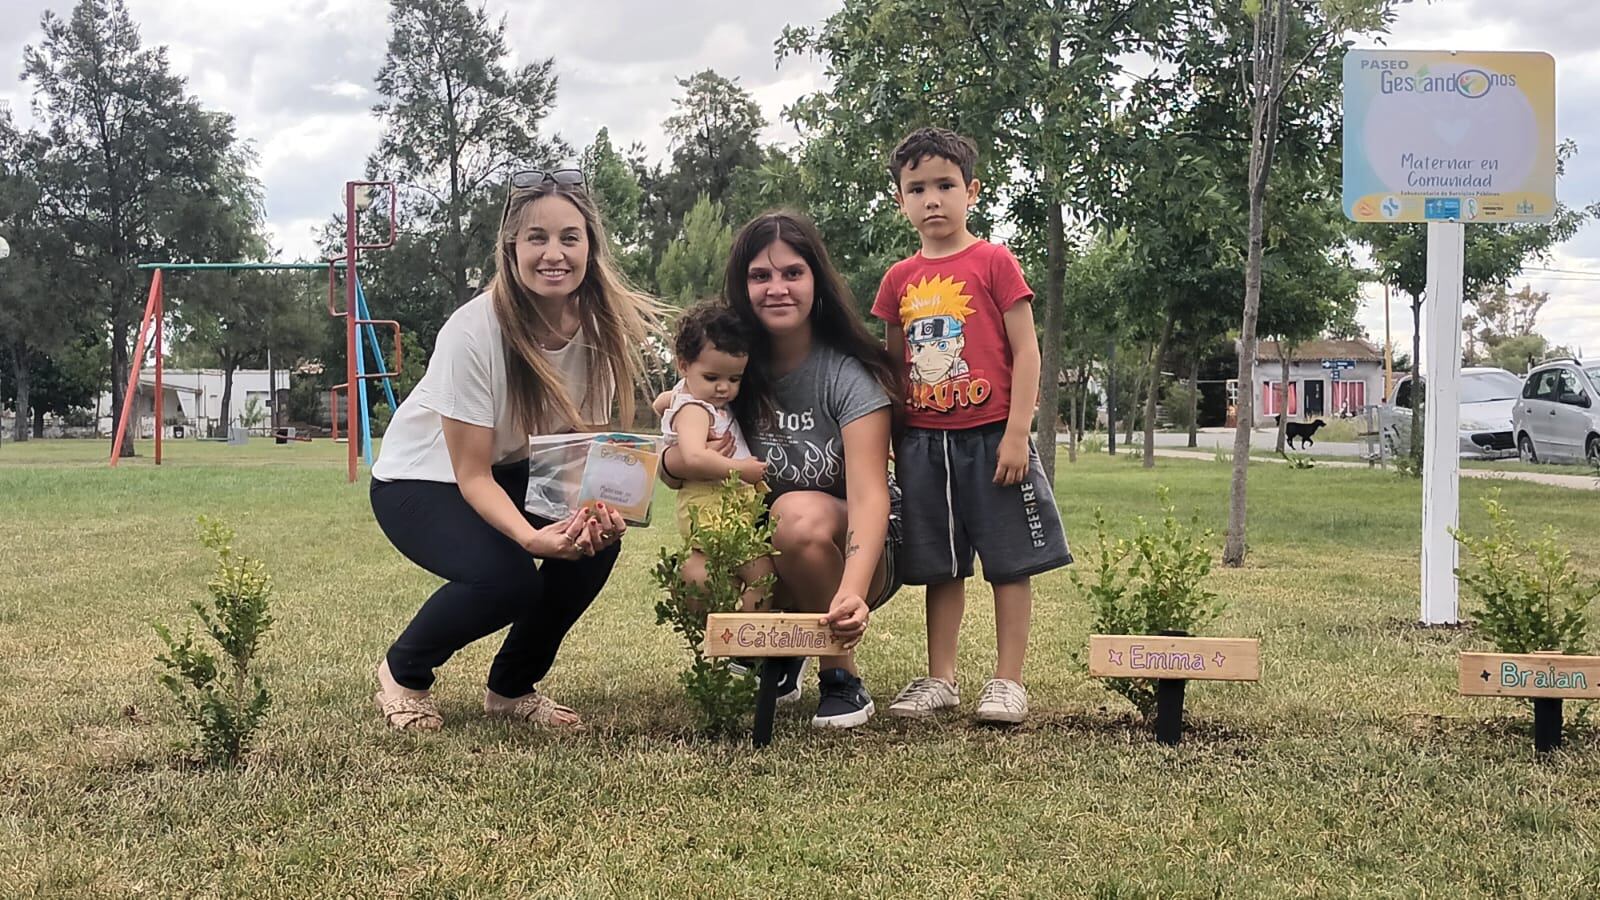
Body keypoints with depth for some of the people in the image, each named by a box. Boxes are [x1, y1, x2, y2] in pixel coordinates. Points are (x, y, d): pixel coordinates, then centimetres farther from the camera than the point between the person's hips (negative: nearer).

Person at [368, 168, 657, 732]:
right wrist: (532, 537, -44)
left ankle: (512, 687, 2)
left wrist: (599, 509, -34)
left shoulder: (599, 326, -14)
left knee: (597, 536, -22)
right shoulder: (474, 332, -30)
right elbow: (472, 475, -26)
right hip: (421, 480, -5)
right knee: (505, 577, -31)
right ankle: (403, 671, 1)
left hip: (515, 473, 6)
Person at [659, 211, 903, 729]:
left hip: (855, 553, -4)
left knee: (799, 515, -35)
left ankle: (842, 677, -13)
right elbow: (670, 470, 1)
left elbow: (868, 495, -31)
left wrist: (852, 594, -49)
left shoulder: (849, 375, -18)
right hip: (766, 558, 4)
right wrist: (682, 457, -26)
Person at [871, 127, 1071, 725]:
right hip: (924, 443, 4)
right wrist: (887, 441, 12)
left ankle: (1007, 682, 9)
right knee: (939, 567, 11)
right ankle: (940, 680, 19)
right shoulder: (898, 280, 9)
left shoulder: (993, 262, -3)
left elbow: (1026, 352, -5)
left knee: (1010, 562, 1)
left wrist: (1016, 434, -12)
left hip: (991, 437, -4)